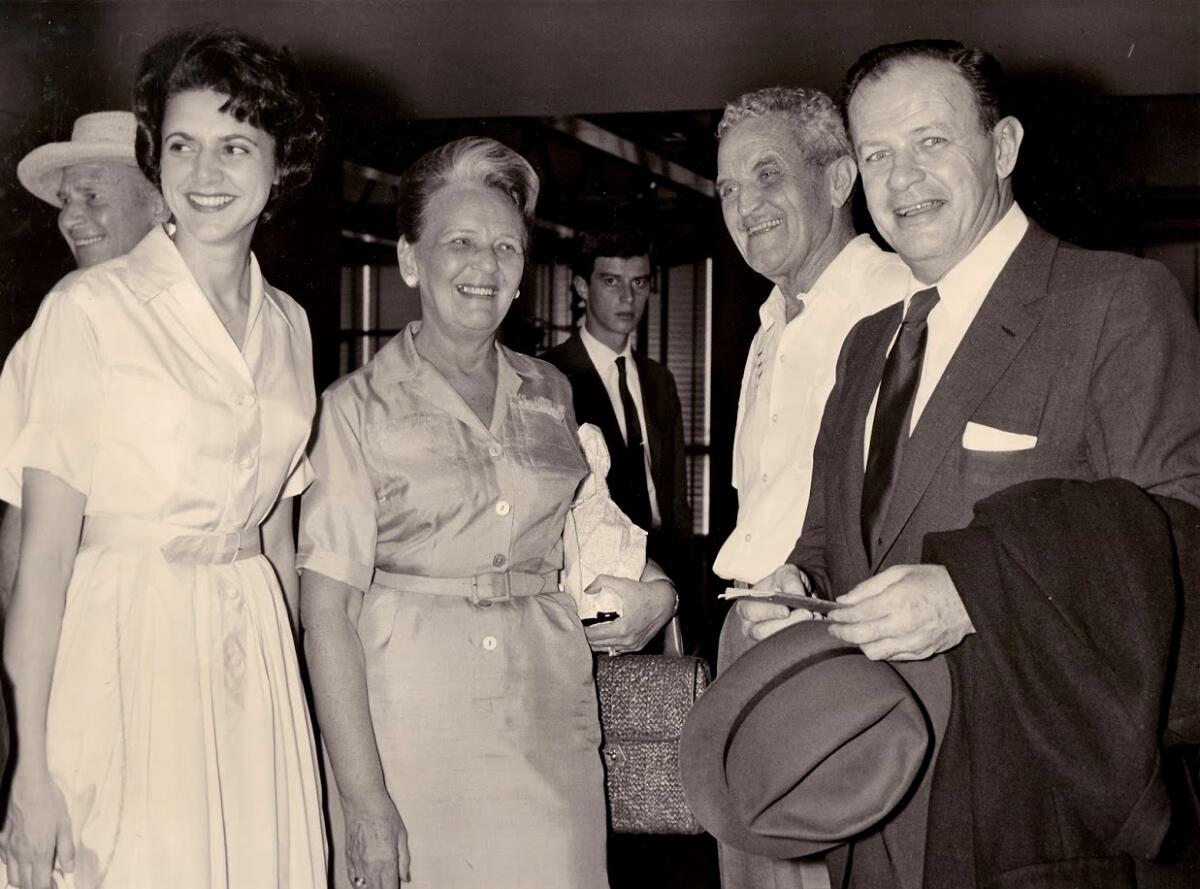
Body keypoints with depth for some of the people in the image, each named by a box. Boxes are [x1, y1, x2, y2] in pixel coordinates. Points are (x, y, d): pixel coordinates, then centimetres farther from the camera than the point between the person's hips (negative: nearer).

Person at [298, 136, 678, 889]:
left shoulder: (550, 394, 10)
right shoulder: (359, 406, -3)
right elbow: (328, 614, -9)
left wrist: (651, 592, 3)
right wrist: (364, 800, -15)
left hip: (551, 730, 4)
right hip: (412, 733, -3)